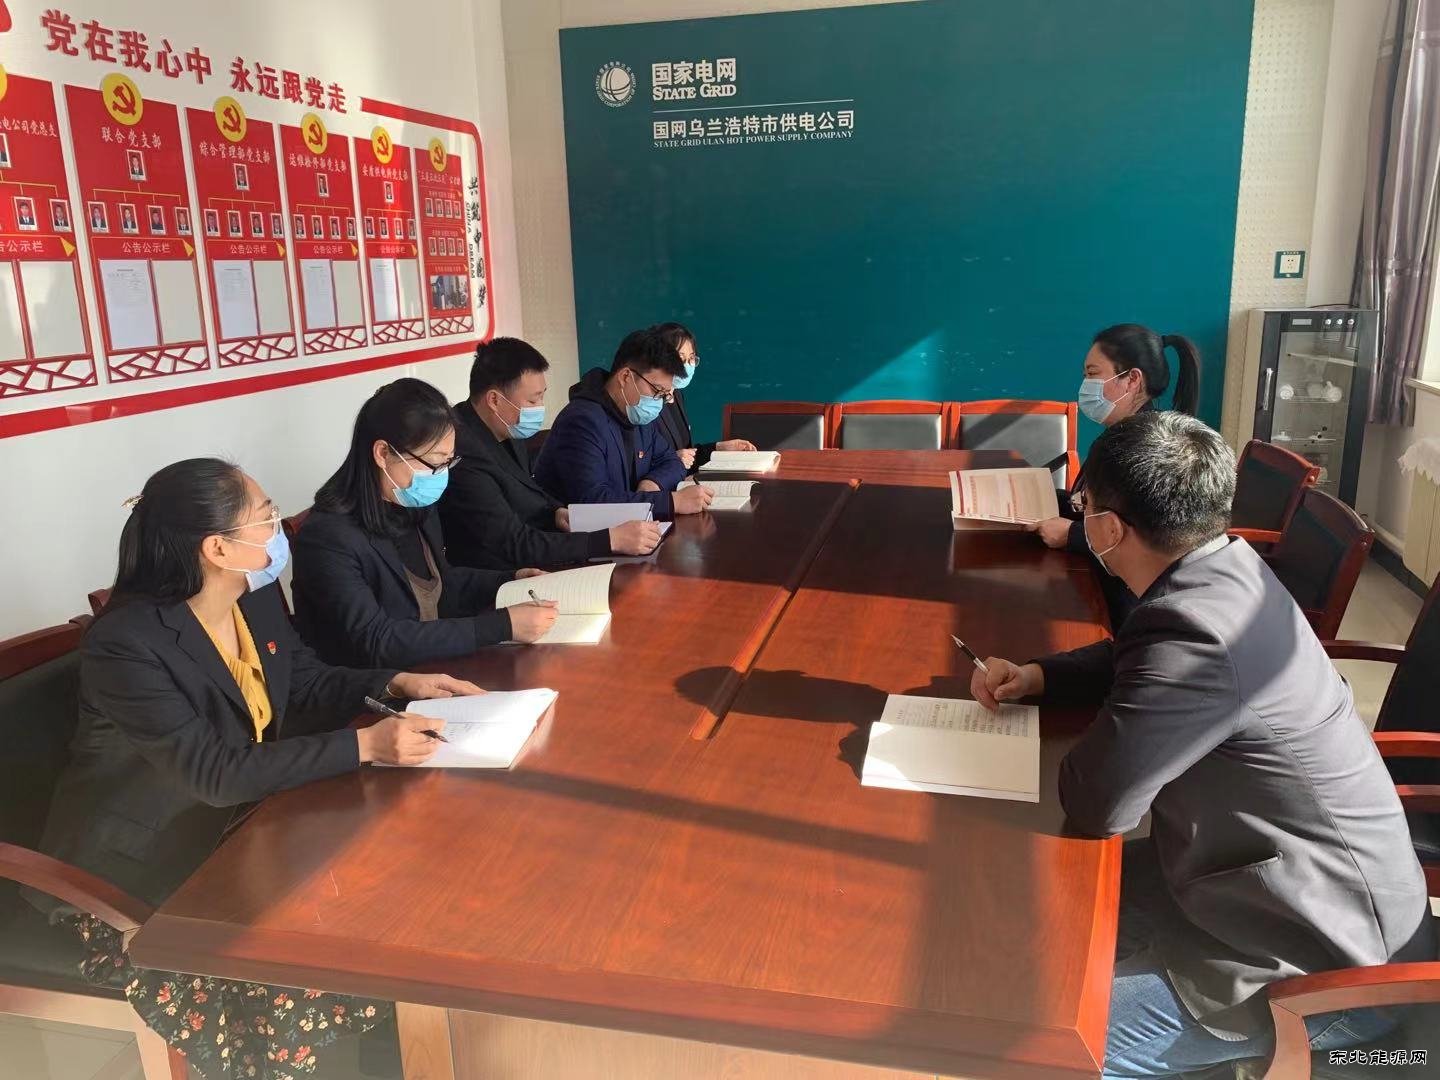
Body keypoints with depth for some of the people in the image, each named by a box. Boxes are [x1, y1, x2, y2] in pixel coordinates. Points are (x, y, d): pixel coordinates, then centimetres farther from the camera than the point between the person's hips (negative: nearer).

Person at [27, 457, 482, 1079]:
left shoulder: (256, 596, -5)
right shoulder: (126, 644, -27)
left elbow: (305, 684, 10)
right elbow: (217, 773, -32)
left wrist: (394, 685, -7)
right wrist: (365, 746, -37)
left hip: (236, 827, 7)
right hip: (138, 874, -7)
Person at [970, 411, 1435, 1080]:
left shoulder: (1199, 630, -33)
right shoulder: (1225, 570, -3)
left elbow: (1096, 804, -28)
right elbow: (1138, 657, 17)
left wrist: (1096, 741, -7)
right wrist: (1040, 677, 2)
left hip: (1329, 962, -9)